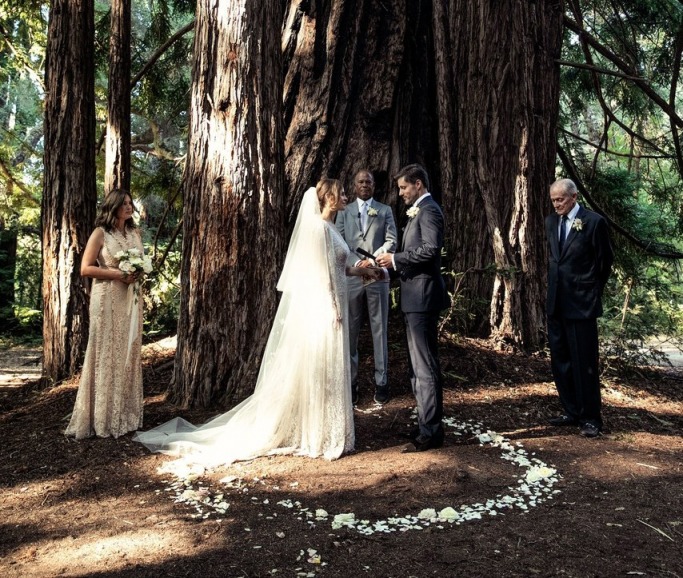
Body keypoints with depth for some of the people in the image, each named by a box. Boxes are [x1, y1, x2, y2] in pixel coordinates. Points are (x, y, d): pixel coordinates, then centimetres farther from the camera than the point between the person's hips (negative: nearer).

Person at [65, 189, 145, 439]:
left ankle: (125, 415, 17)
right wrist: (117, 274, -16)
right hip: (108, 299, -6)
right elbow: (85, 268, -8)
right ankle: (103, 419, 4)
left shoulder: (135, 233, 13)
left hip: (131, 298, 6)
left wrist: (137, 274, 1)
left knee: (129, 354, 7)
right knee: (107, 355, -4)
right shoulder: (100, 233, -4)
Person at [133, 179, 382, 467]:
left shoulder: (329, 227, 14)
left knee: (325, 373, 15)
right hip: (321, 308, -10)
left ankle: (317, 431, 25)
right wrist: (333, 310, -20)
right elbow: (319, 273, -19)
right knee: (318, 372, -1)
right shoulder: (318, 227, -15)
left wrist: (362, 270, 21)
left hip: (330, 307, 10)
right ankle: (317, 436, 11)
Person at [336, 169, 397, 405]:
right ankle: (351, 382, 8)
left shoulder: (385, 211, 11)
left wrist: (372, 260, -13)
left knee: (379, 330, 2)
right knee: (350, 331, 2)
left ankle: (381, 381, 8)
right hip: (351, 277, 1)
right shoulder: (344, 212, 12)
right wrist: (358, 264, -11)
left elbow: (391, 242, 1)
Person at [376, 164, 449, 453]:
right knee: (418, 365, 16)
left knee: (425, 366, -6)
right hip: (416, 298, 11)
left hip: (423, 297, -11)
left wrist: (395, 259, -16)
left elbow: (431, 248, -23)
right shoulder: (419, 211, 20)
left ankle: (430, 432, 2)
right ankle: (427, 424, 25)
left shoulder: (429, 210, -11)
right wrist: (393, 262, 8)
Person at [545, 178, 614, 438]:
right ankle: (572, 412, 23)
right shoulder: (551, 222, 10)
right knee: (560, 360, 11)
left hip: (581, 303, -6)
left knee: (584, 362, -2)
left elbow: (605, 260, -1)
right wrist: (556, 284, 13)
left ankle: (590, 418, 8)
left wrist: (593, 290, 5)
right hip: (557, 302, 7)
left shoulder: (594, 222, -8)